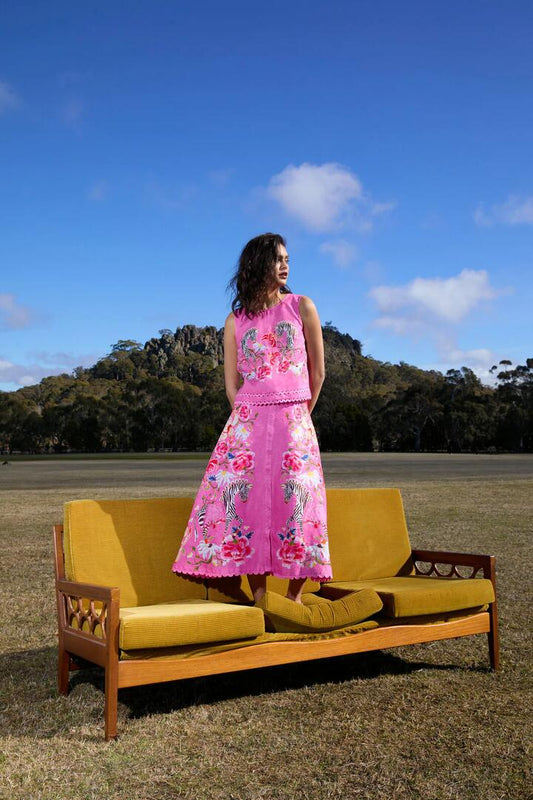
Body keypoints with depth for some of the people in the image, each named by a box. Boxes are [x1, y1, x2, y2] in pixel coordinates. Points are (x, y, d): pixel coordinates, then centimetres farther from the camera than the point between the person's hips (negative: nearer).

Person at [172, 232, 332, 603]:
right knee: (247, 501, -4)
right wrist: (253, 419, 7)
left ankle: (294, 601, 5)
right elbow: (232, 383, 12)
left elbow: (317, 371, 11)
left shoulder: (302, 307, 7)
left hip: (294, 423, -1)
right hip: (247, 422, 1)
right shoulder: (236, 320, 10)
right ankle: (259, 601, 5)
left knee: (295, 503, -5)